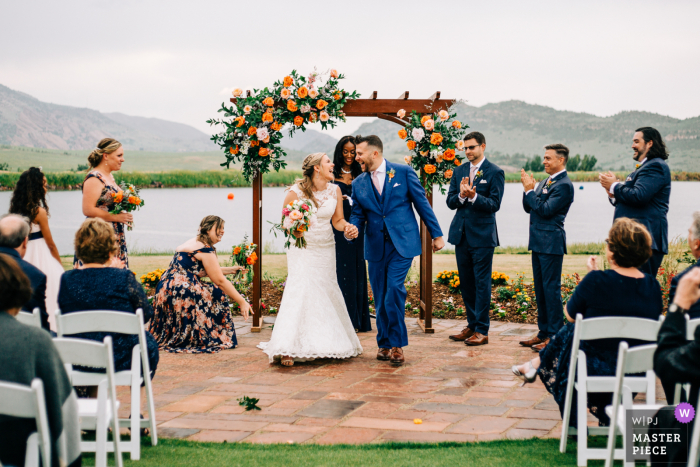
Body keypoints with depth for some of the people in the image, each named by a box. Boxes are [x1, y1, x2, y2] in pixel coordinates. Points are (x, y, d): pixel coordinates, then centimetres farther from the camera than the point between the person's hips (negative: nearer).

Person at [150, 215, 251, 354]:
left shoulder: (195, 242, 19)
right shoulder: (206, 249, -11)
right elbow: (220, 281, -12)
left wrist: (230, 270, 28)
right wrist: (242, 302, -8)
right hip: (179, 294, -10)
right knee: (218, 294, -1)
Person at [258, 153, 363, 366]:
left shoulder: (335, 191, 1)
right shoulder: (296, 192, -13)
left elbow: (337, 220, 6)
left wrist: (347, 226, -16)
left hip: (326, 249, 5)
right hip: (302, 248, -5)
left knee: (328, 291, 8)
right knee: (301, 289, -17)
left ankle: (329, 344, 23)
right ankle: (288, 349, -19)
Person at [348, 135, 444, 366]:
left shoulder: (403, 172, 0)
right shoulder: (359, 183, 9)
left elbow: (422, 204, 3)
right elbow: (357, 214, 11)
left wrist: (436, 234, 3)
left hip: (402, 243, -4)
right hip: (376, 247, 4)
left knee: (394, 289, -17)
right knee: (380, 299, 5)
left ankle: (397, 344, -6)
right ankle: (384, 344, 19)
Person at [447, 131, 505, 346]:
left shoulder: (495, 172, -5)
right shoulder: (459, 171, 11)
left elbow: (494, 204, -11)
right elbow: (450, 202, 6)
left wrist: (473, 196, -24)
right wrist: (461, 195, -14)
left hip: (482, 235, -6)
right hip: (461, 234, 6)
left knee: (482, 283, -3)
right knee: (466, 283, 11)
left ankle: (482, 331, 1)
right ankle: (472, 326, 22)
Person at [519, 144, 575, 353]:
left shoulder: (564, 185, -12)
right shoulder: (545, 182, 16)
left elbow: (546, 209, -19)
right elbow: (529, 208, 14)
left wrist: (530, 190, -13)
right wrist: (528, 188, 0)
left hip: (551, 243, -10)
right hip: (538, 242, 10)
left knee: (551, 288, -7)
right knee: (540, 288, 14)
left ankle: (554, 336, -3)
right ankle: (543, 332, 22)